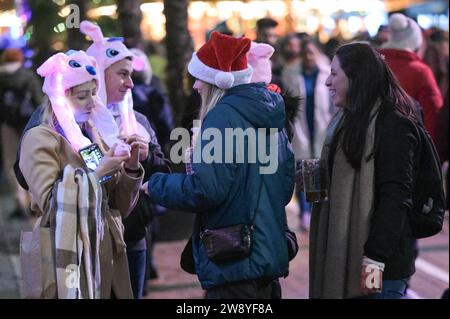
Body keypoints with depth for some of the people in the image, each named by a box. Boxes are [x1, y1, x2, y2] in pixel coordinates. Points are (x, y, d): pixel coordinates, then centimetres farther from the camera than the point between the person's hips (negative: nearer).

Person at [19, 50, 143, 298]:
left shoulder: (95, 136, 12)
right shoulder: (40, 139, -6)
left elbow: (120, 208, 11)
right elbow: (51, 205, -17)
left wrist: (131, 169, -4)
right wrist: (97, 173, -18)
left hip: (107, 256, 6)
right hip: (70, 259, -6)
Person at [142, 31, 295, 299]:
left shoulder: (223, 116, -15)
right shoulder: (269, 115, 10)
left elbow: (205, 190, -21)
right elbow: (286, 182, 16)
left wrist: (155, 186, -5)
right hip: (269, 254, 9)